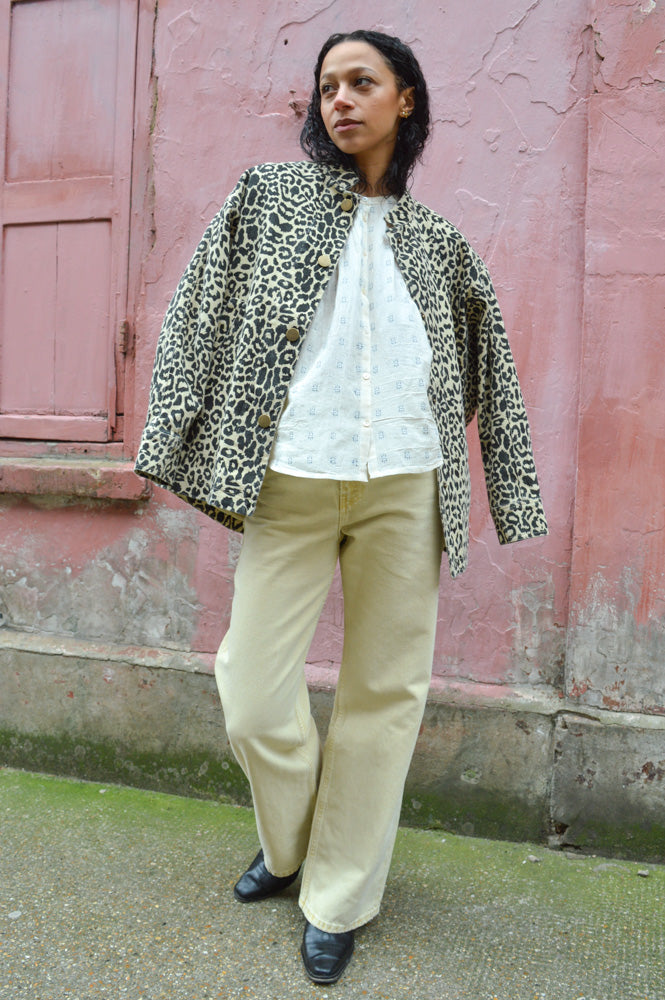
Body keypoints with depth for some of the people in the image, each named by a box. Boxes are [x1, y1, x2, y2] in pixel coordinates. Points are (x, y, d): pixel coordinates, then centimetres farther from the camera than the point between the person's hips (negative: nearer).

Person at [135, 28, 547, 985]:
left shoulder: (436, 239, 15)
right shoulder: (270, 194, 11)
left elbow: (481, 359, 20)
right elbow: (199, 313, 6)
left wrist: (497, 484, 14)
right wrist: (202, 454, -2)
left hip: (405, 484, 2)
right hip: (291, 480, -1)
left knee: (387, 691, 6)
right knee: (254, 699, -2)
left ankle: (340, 898, 25)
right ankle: (291, 843, 31)